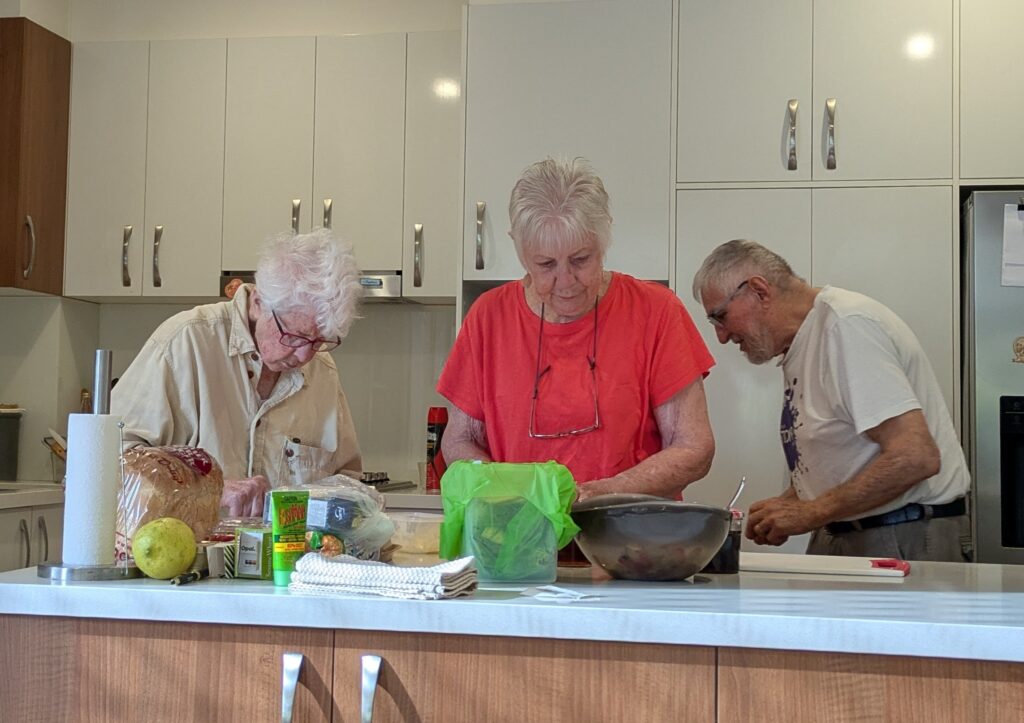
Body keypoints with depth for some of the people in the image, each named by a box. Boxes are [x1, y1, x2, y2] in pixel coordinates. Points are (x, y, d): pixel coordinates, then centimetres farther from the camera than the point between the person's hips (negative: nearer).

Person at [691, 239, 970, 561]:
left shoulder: (846, 324, -16)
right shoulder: (799, 345, 12)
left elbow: (916, 457, -24)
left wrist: (811, 513, -19)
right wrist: (786, 507, 2)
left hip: (905, 540, -8)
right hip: (840, 536, 8)